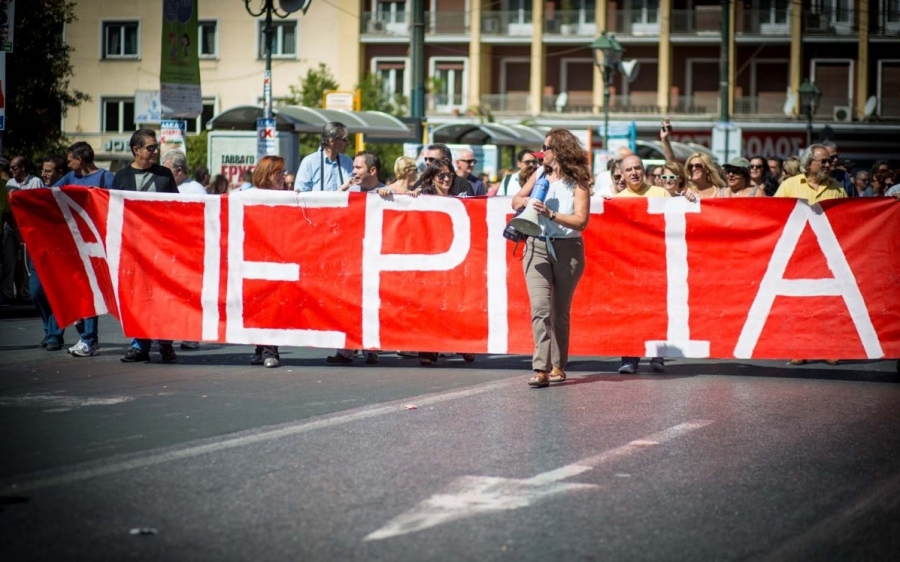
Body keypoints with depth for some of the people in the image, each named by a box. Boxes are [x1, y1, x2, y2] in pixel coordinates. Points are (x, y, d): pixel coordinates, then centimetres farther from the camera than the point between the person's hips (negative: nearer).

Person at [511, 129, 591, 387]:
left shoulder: (577, 182, -5)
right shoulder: (540, 173, 9)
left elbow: (581, 221, -14)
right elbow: (515, 201, 18)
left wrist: (551, 214, -25)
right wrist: (526, 201, -5)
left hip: (567, 250, -3)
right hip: (537, 247, 3)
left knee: (560, 311, 7)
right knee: (540, 308, -11)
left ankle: (557, 366, 18)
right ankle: (541, 369, -18)